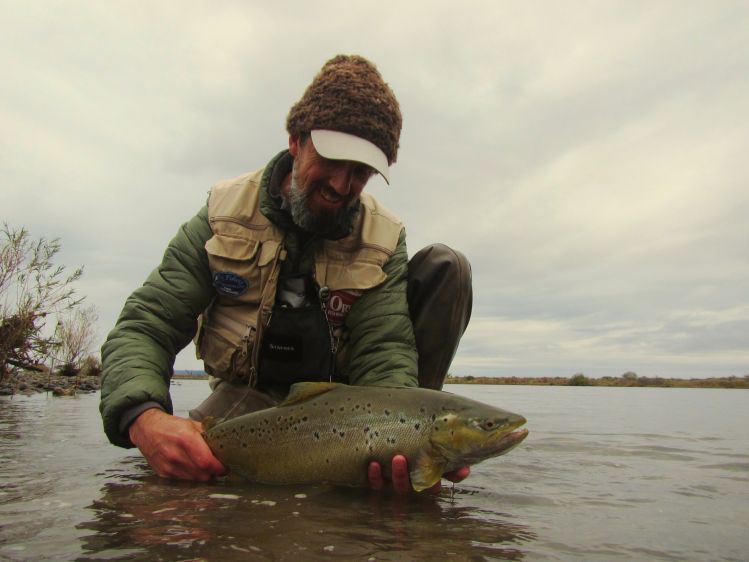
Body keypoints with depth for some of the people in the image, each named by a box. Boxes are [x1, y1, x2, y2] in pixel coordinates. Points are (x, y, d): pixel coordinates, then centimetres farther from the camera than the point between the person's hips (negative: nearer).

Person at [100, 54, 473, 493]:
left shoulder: (383, 239, -11)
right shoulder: (225, 212, -11)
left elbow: (384, 350, -22)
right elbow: (145, 327, -17)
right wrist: (143, 418, -39)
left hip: (342, 389, 1)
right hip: (251, 392, 0)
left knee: (446, 267, -15)